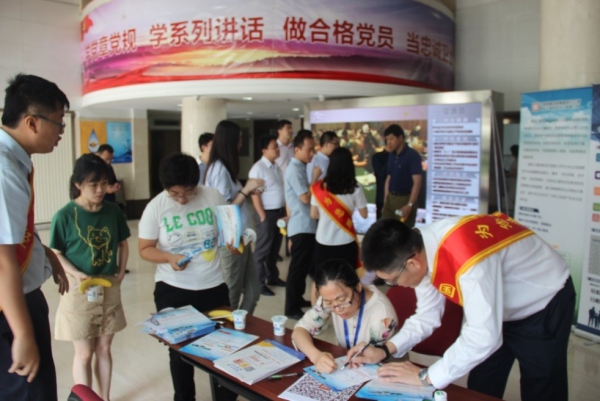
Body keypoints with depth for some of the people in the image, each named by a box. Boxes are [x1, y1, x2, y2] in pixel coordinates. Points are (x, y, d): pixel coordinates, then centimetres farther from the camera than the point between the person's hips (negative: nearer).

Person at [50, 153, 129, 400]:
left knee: (104, 349, 16)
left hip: (109, 288, 4)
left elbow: (123, 244, 9)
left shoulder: (113, 211, -2)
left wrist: (121, 273, -2)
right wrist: (77, 275, -21)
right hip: (79, 290, -4)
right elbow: (56, 254, -7)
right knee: (84, 353, 6)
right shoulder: (65, 216, -13)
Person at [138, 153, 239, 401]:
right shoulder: (155, 207, -10)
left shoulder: (213, 197, -7)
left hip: (214, 286, 1)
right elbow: (145, 249, -4)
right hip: (172, 290, -1)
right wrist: (168, 257, -24)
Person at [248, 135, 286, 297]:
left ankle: (273, 277, 32)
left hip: (280, 212, 8)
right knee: (263, 249, 2)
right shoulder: (258, 168, -14)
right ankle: (259, 283, 12)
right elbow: (255, 194, -17)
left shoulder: (276, 166, 10)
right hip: (267, 213, -8)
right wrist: (263, 216, -17)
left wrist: (285, 210, 12)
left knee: (275, 247, 18)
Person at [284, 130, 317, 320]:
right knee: (298, 267, -2)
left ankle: (298, 299, 32)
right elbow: (305, 198, -23)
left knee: (304, 266, 18)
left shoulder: (300, 168, 13)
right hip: (301, 227, -10)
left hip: (307, 225, 10)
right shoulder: (295, 170, -17)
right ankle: (291, 308, 7)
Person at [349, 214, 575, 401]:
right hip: (495, 308, 7)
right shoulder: (422, 249, -17)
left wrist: (426, 377, -31)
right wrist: (387, 349, -18)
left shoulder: (467, 258, -43)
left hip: (544, 305, -6)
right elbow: (427, 315, -6)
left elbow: (483, 336, -40)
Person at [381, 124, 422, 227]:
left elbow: (417, 182, -17)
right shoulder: (391, 156, 11)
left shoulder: (412, 155, -11)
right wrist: (385, 202, 12)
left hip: (405, 199, -7)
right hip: (390, 198, 7)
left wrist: (409, 205, -23)